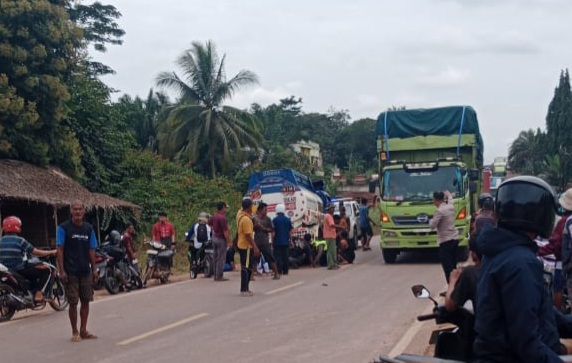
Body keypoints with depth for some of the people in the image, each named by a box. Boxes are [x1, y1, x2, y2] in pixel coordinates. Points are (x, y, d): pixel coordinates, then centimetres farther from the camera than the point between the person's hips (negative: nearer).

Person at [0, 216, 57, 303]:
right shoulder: (20, 240, -12)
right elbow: (36, 252, -9)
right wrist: (52, 252, 4)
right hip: (20, 271, -7)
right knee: (46, 270, 4)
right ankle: (38, 293, -5)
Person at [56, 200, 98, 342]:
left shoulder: (89, 228, 7)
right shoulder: (63, 228, -6)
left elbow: (91, 250, 10)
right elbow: (59, 249, -8)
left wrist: (94, 269, 7)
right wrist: (61, 271, -13)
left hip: (86, 271, 4)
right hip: (70, 272, -4)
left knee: (86, 301, 8)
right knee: (73, 303, 1)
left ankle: (83, 330, 19)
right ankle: (75, 332, 12)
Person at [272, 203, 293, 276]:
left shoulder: (275, 220, -6)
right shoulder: (288, 220, 4)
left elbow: (273, 232, -6)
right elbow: (290, 231, 6)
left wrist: (272, 240, 2)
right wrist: (290, 240, 15)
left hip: (277, 242, -3)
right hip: (286, 242, 3)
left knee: (278, 256, -1)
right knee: (286, 257, 7)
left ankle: (279, 271, -5)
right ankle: (285, 271, 7)